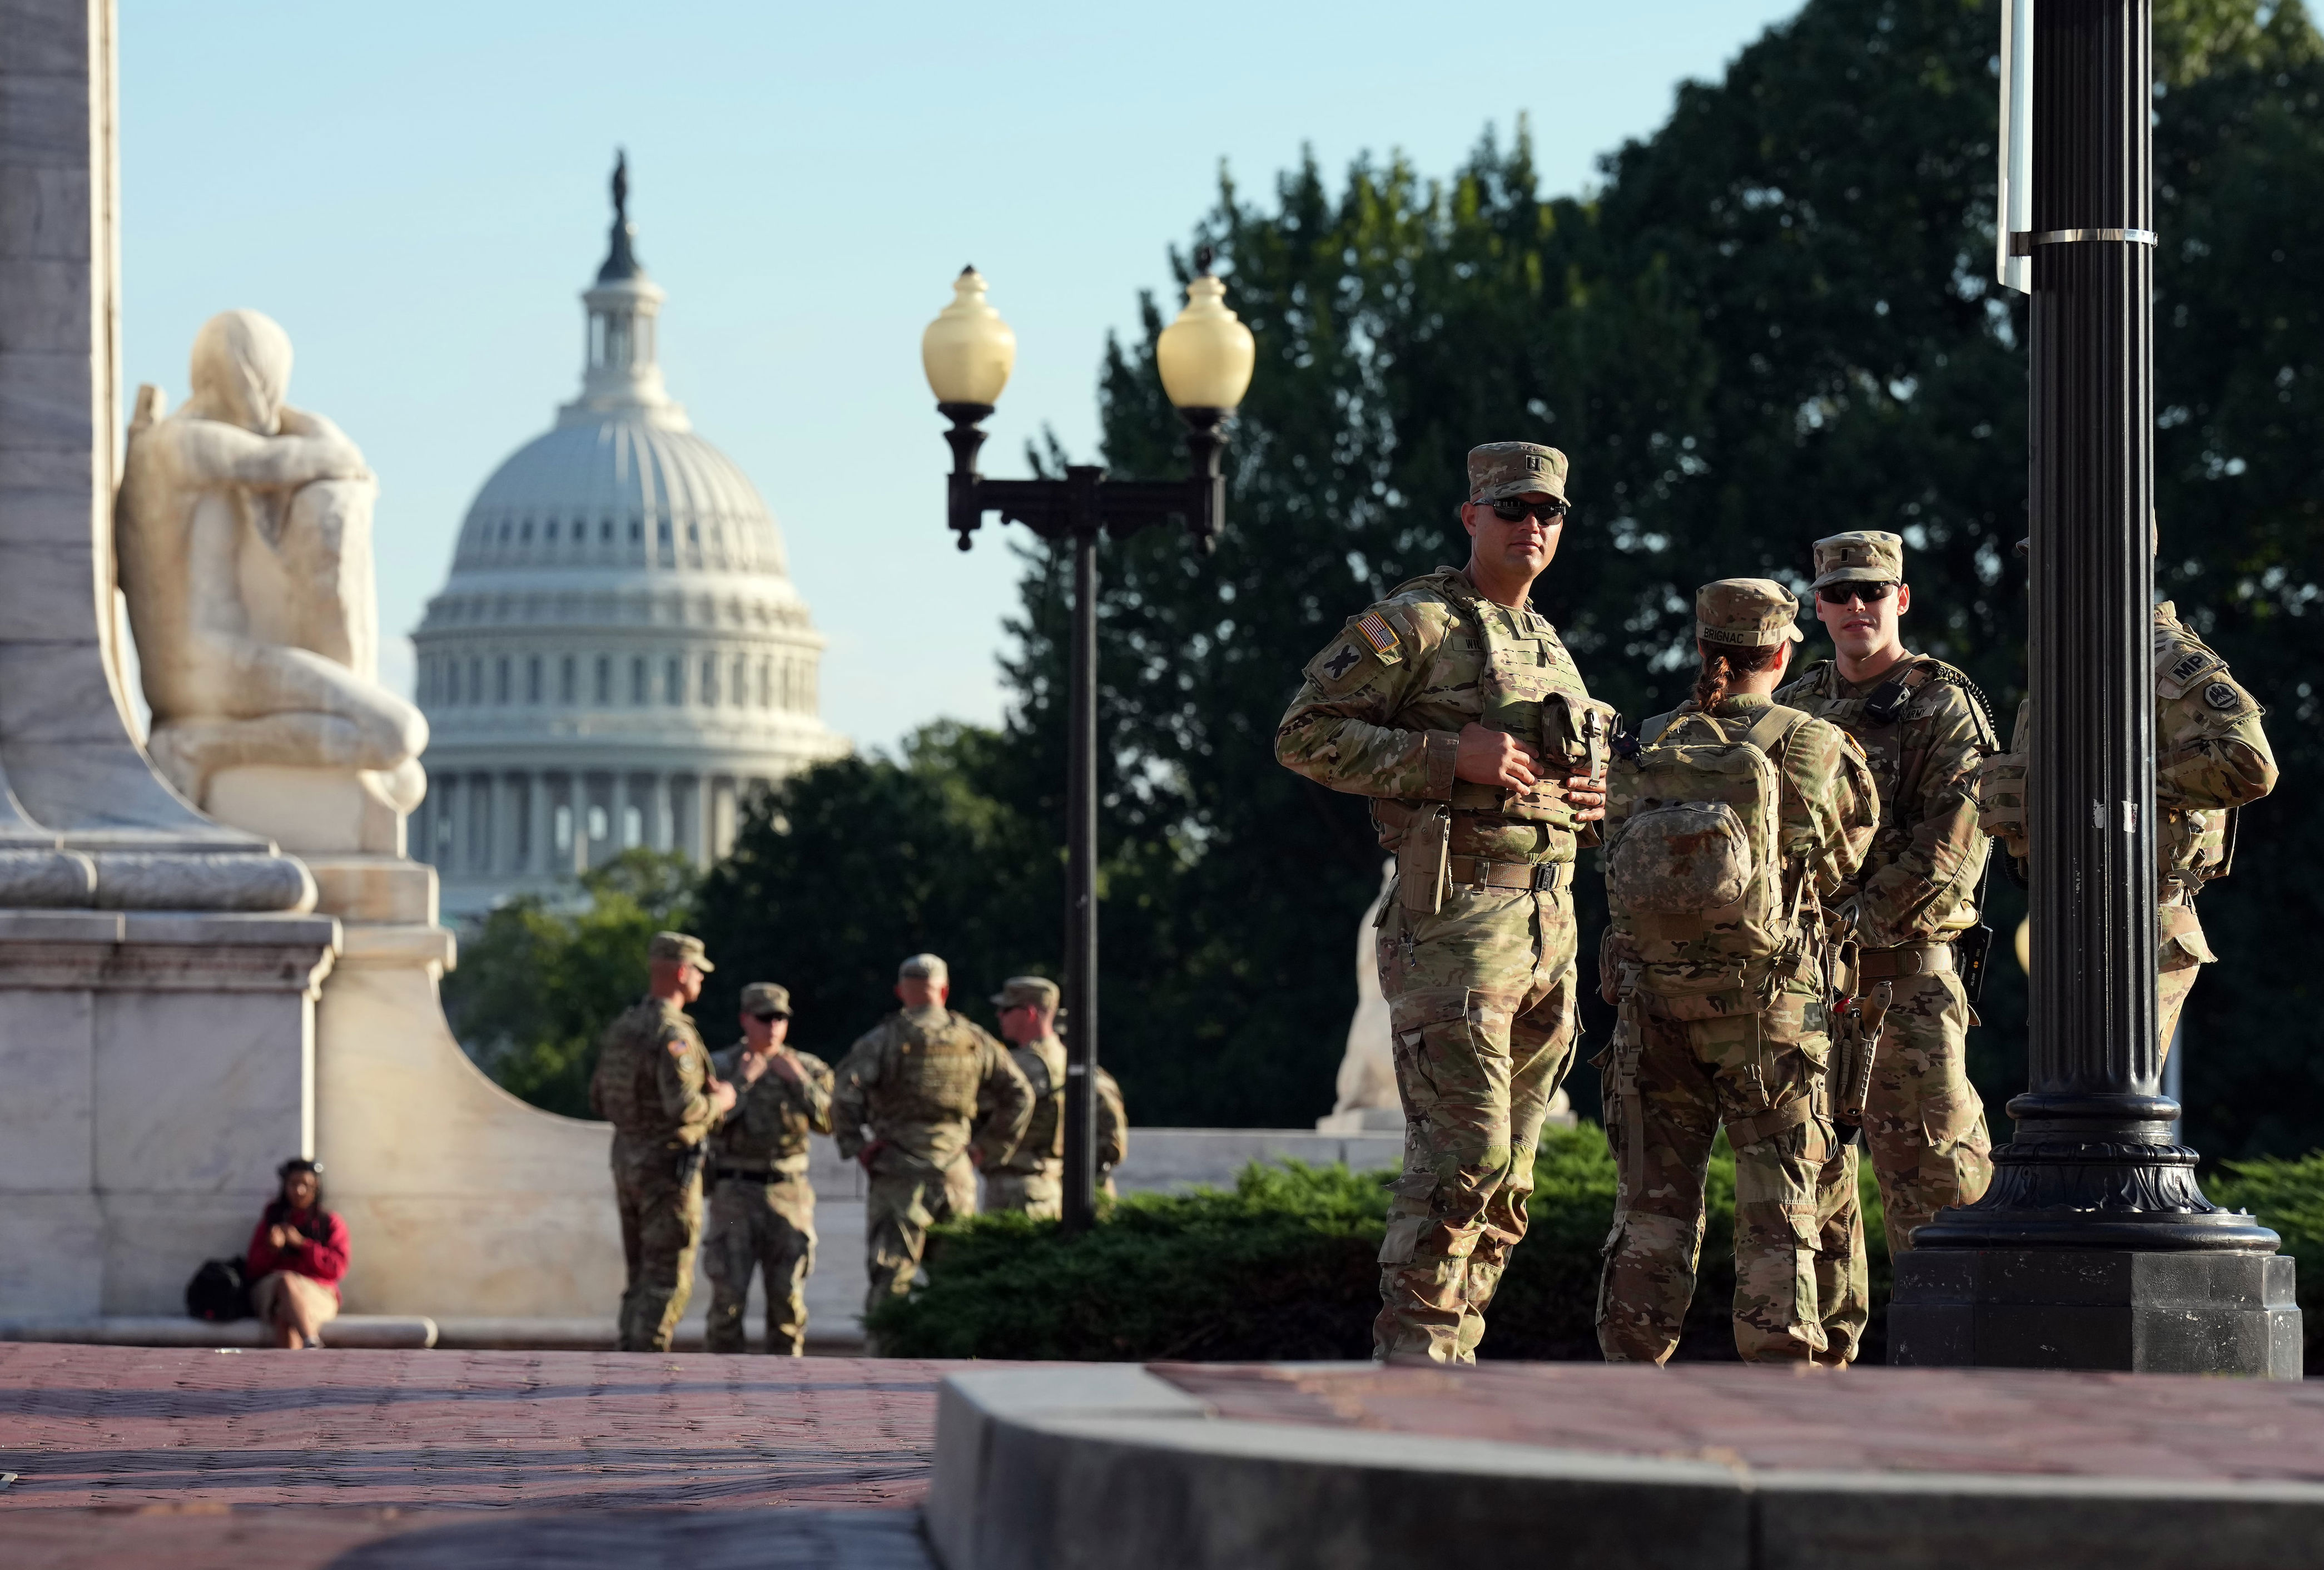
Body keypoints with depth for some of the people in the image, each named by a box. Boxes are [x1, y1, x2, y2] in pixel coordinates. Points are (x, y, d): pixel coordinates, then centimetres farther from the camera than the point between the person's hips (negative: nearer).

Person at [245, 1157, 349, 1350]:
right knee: (286, 1282, -38)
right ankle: (312, 1344, -60)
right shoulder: (271, 1220, 21)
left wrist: (302, 1243, -6)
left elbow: (337, 1269, 1)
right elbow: (252, 1269, 14)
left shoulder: (331, 1223, 16)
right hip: (271, 1289, 0)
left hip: (317, 1294, 0)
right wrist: (271, 1248, -6)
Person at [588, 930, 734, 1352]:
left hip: (627, 1160, 8)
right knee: (668, 1281, -4)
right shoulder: (673, 1034, -18)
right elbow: (684, 1108, -26)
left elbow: (600, 1101, 15)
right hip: (668, 1164, -8)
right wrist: (720, 1101, -7)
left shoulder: (622, 1028, 10)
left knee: (642, 1278, 15)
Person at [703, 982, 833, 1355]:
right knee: (729, 1293, -8)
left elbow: (829, 1122, -6)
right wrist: (743, 1080, -17)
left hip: (788, 1195, 2)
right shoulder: (719, 1067, 0)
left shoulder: (806, 1068, 5)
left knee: (788, 1294, 0)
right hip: (735, 1194, -2)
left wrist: (799, 1082, -16)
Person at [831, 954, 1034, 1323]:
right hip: (956, 1175, 3)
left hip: (900, 1172, -3)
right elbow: (1019, 1096, 11)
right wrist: (987, 1148, 13)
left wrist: (856, 1146, -6)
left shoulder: (886, 1039, -4)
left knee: (890, 1278, -4)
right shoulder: (973, 1040, 8)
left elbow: (845, 1093, -17)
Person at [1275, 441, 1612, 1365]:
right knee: (1464, 1148, -15)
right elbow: (1304, 736, -10)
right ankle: (1413, 1348, -10)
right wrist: (1450, 757, -17)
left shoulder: (1552, 652, 21)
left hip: (1551, 923, 8)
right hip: (1455, 916, -8)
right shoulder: (1414, 624, -3)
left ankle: (1454, 1352, 12)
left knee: (1509, 1170, 7)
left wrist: (1590, 802, 9)